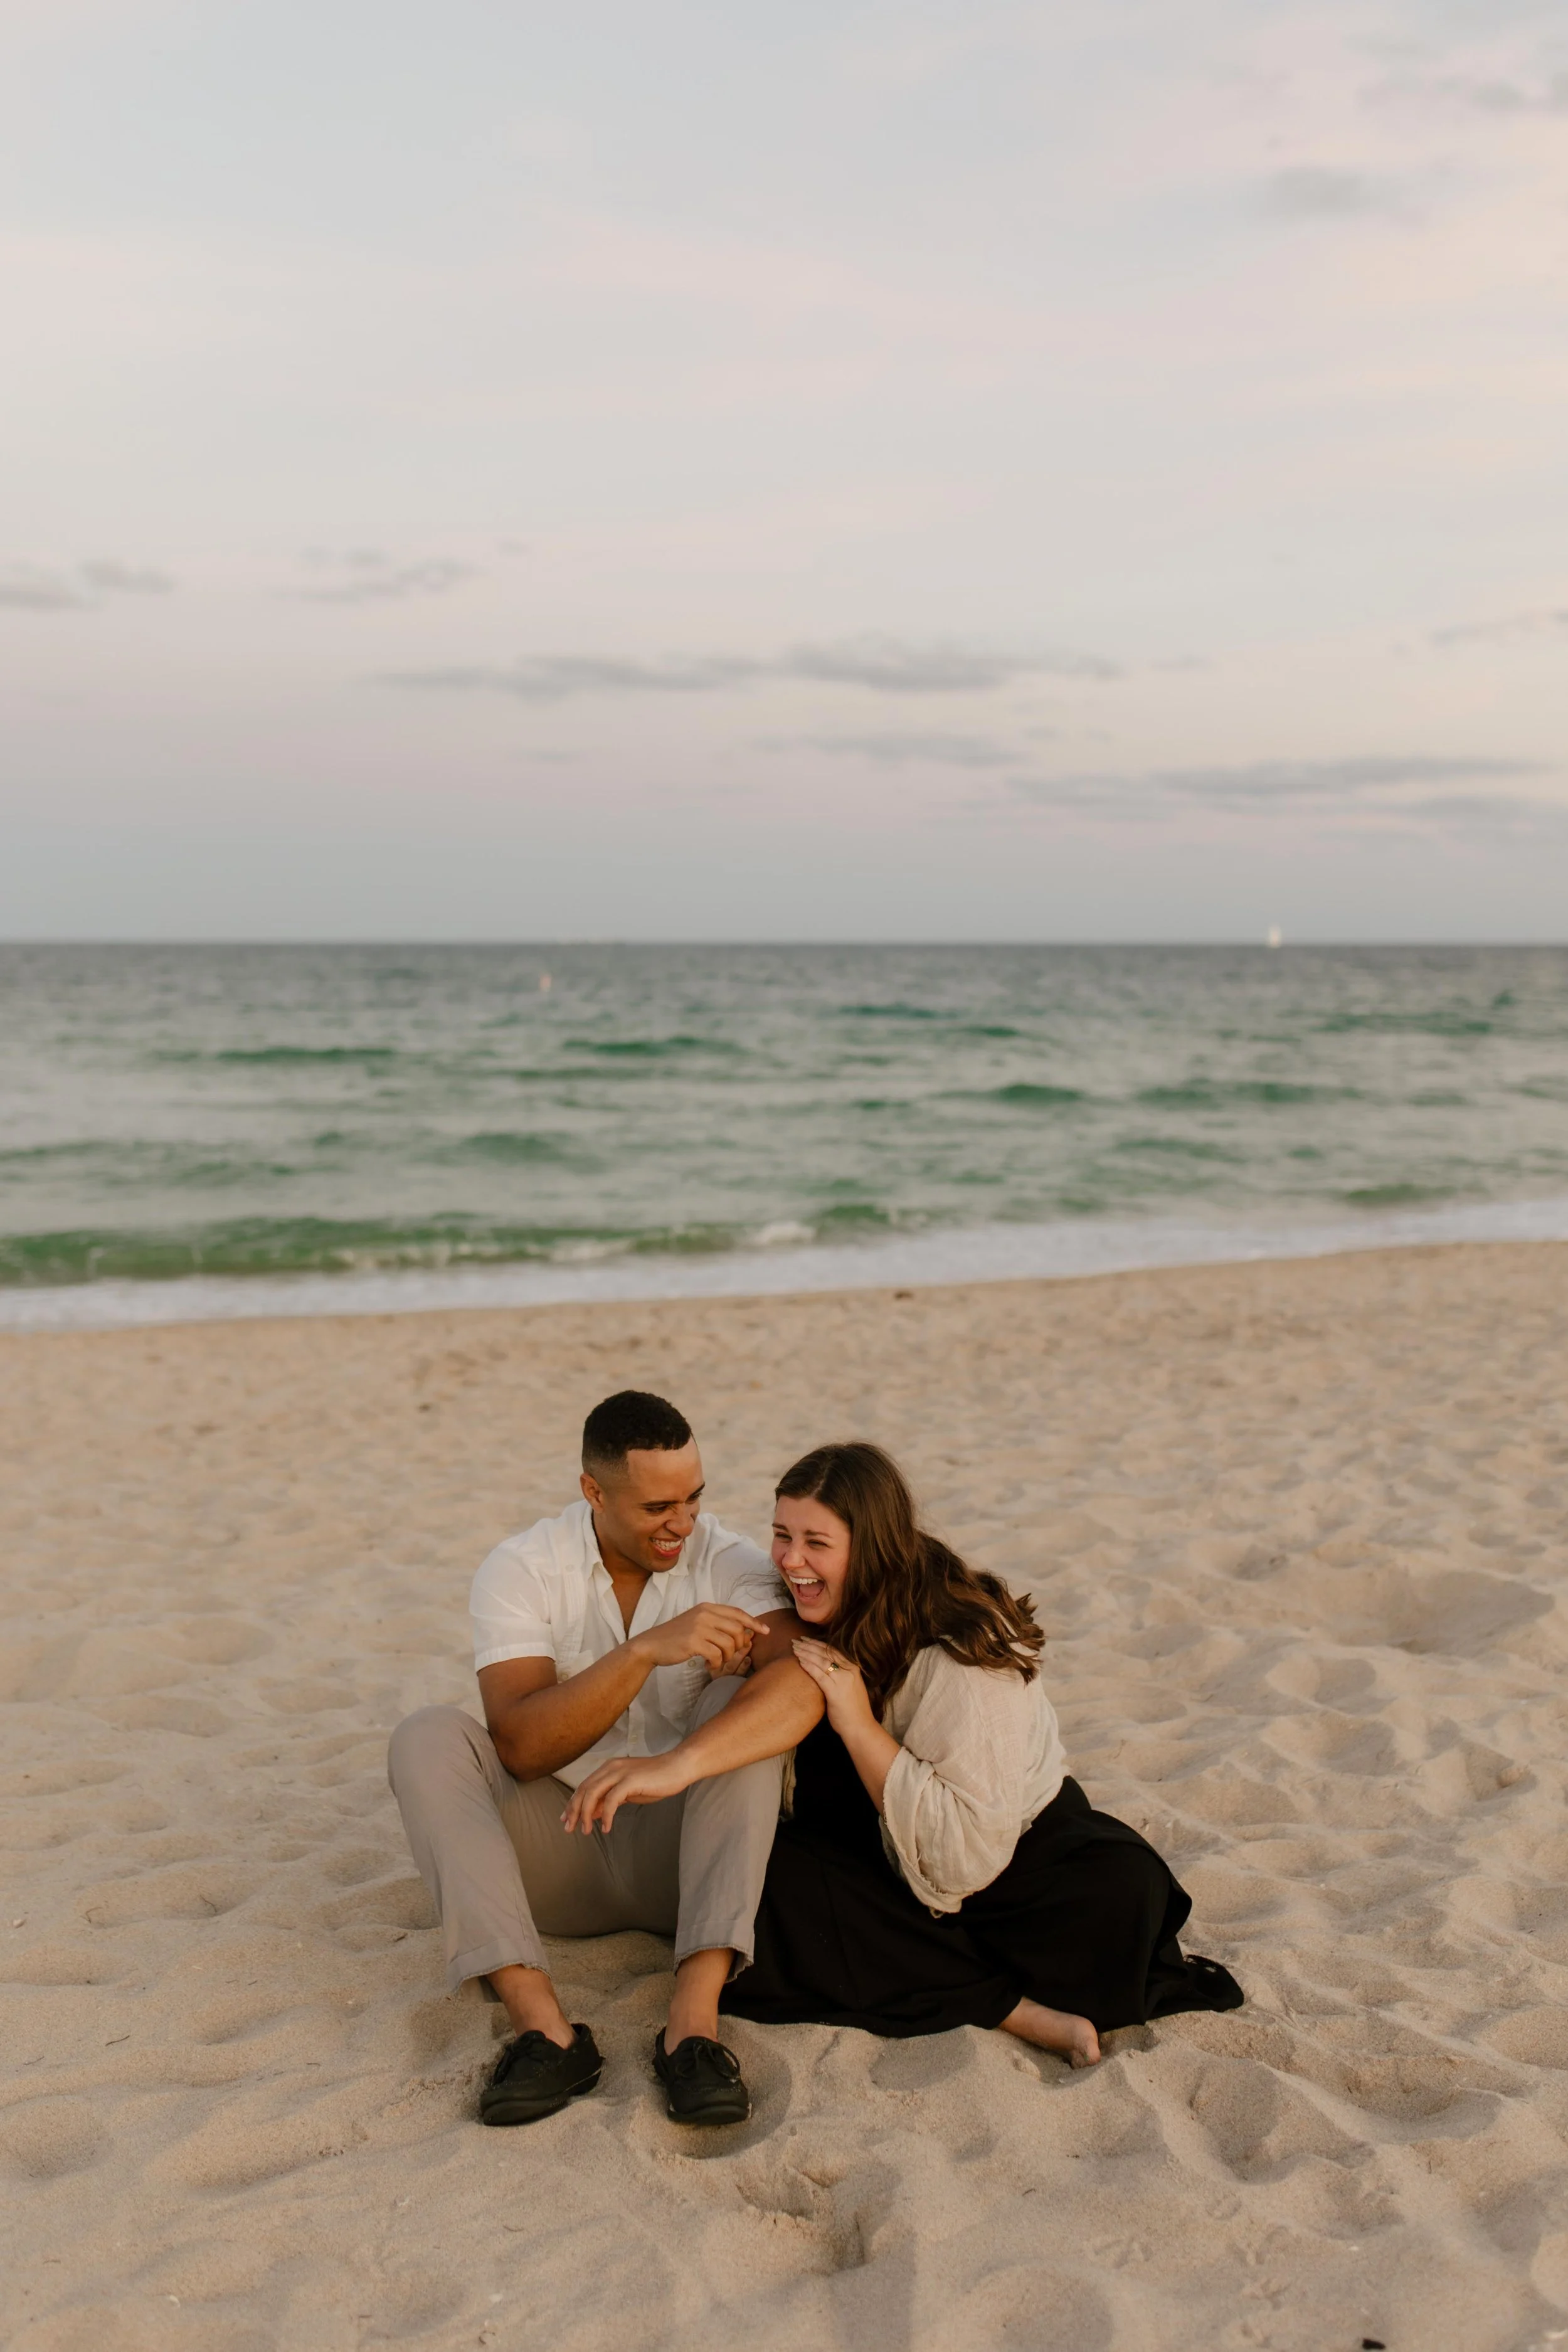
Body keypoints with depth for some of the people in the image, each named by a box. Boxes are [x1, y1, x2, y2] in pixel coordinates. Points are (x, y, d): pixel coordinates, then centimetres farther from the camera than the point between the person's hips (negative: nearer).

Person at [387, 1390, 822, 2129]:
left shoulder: (730, 1564, -9)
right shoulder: (520, 1569, -8)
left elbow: (803, 1684, -30)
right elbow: (520, 1747, -22)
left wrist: (676, 1766, -46)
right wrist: (647, 1649, -34)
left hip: (678, 1851, 0)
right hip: (555, 1852, 1)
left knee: (752, 1708, -26)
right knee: (427, 1736, -22)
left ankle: (695, 2018, -37)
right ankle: (543, 2026, -34)